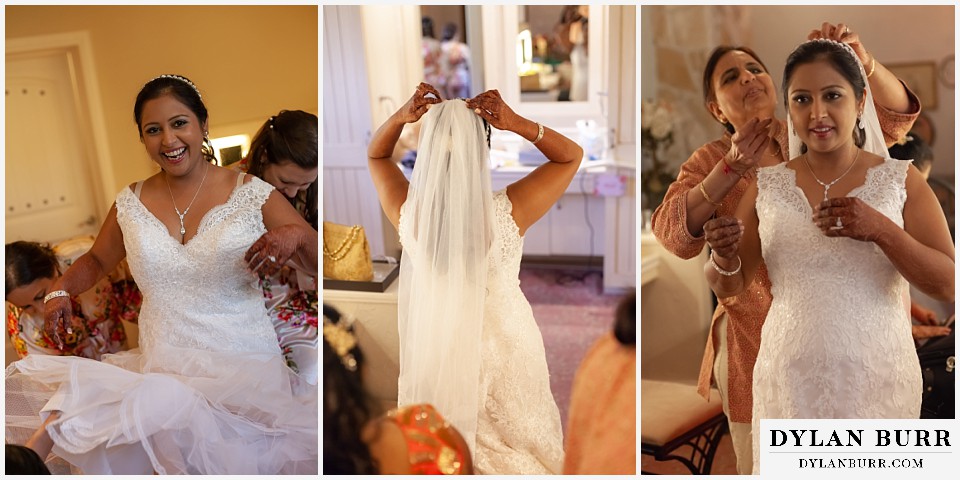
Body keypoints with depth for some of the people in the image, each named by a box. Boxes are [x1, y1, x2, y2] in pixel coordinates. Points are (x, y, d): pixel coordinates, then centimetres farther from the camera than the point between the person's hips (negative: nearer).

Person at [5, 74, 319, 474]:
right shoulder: (130, 203, 11)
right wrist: (61, 289, 9)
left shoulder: (253, 194, 0)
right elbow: (96, 260, 29)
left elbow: (318, 266, 1)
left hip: (245, 371, -3)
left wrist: (296, 235, -19)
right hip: (159, 369, 4)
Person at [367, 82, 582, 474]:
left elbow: (375, 155, -4)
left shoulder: (408, 213, -26)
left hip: (436, 344, 2)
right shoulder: (507, 212, -31)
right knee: (511, 428, 28)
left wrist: (400, 117, -23)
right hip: (503, 343, -1)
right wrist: (517, 123, -29)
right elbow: (572, 156, -15)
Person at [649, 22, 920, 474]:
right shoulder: (708, 162, -3)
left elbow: (896, 116, -7)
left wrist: (862, 61, -26)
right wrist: (732, 168, -27)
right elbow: (672, 235, -17)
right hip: (755, 343, -1)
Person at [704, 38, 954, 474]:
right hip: (790, 380, 1)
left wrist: (883, 231, -21)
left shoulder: (900, 180, -2)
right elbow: (729, 288, 4)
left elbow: (947, 285, -6)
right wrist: (724, 257, -18)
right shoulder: (766, 186, 1)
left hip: (878, 379, 0)